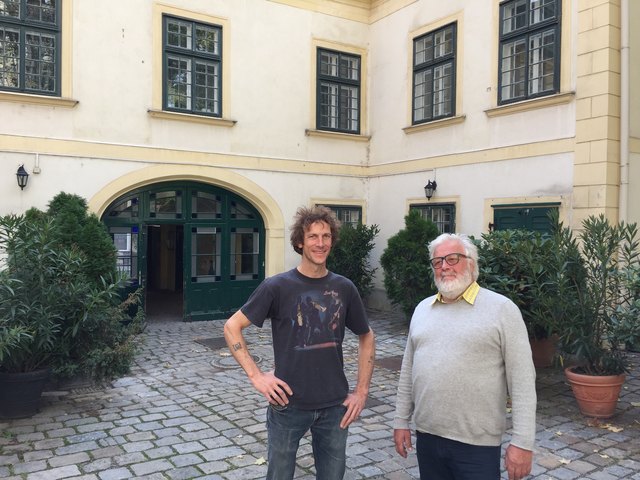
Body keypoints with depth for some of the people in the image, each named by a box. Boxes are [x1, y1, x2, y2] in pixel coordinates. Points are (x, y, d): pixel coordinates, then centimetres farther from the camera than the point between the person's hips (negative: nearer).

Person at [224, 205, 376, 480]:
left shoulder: (344, 288, -1)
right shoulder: (277, 287, -10)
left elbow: (366, 337, 11)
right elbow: (232, 327, -6)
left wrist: (362, 390, 4)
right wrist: (256, 376, -13)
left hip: (335, 406, 3)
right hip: (289, 405, -2)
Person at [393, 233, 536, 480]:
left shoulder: (501, 309, -9)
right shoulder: (422, 309, 8)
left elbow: (522, 380, -11)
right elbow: (408, 370, 12)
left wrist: (522, 442, -13)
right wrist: (401, 420, 10)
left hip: (477, 443, -4)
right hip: (427, 436, 5)